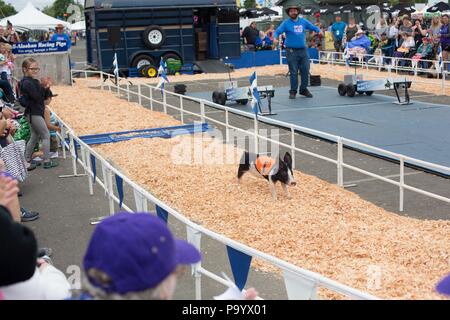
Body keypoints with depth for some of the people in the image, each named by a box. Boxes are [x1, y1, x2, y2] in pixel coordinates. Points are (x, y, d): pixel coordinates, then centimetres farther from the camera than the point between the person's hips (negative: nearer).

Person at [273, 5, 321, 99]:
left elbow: (313, 27, 18)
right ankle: (293, 91, 8)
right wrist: (275, 38, -26)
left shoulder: (303, 21, 11)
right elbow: (278, 31, -6)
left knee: (305, 70, 4)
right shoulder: (286, 23, 0)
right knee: (293, 72, -1)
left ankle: (304, 89, 17)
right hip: (292, 51, -4)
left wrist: (318, 31, 0)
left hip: (303, 50, 4)